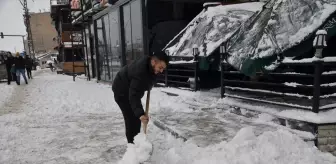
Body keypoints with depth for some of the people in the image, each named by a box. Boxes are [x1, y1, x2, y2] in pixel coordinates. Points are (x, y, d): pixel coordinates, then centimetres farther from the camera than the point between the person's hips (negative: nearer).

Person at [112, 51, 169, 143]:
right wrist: (140, 114, -51)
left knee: (136, 118, 13)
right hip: (122, 92, -9)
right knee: (132, 119, -12)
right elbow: (134, 95, -43)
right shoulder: (140, 71, -38)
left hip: (131, 91, 9)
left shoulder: (150, 66, -10)